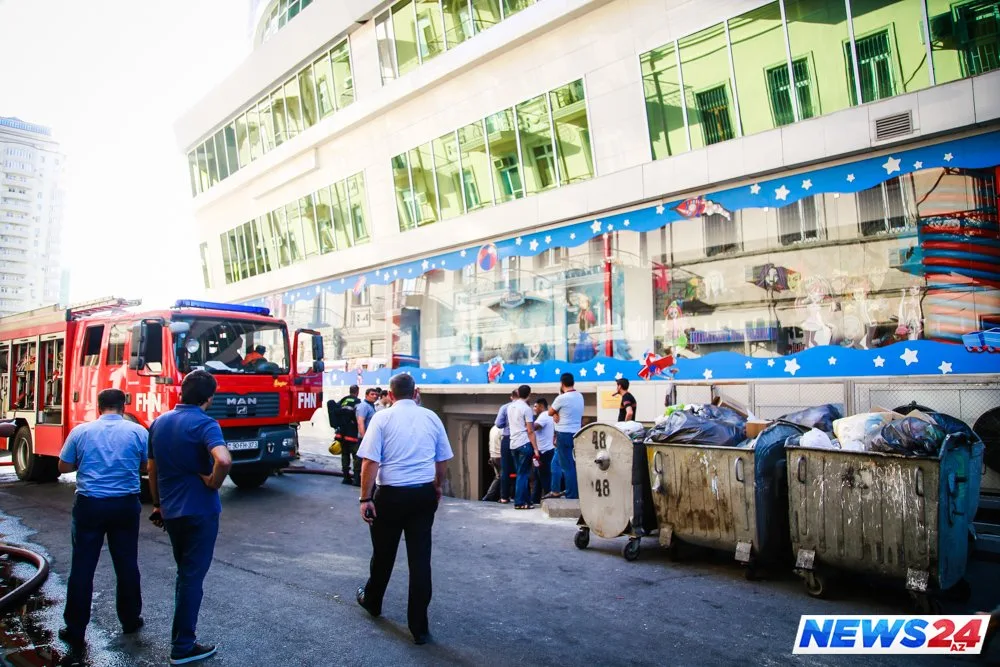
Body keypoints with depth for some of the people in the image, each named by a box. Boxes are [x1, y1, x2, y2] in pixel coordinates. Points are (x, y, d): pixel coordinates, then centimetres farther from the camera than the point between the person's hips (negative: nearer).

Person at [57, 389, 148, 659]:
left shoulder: (81, 431, -2)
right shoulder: (137, 431, -5)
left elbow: (63, 467, 7)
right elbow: (145, 467, 5)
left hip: (89, 504, 0)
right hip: (125, 505, 0)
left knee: (82, 568, 7)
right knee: (127, 565, 12)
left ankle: (75, 632, 13)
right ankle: (130, 620, 25)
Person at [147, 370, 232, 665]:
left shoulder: (159, 423, 6)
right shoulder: (205, 424, -17)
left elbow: (152, 469, 14)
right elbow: (224, 460, -35)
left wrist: (158, 504, 22)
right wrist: (213, 483, -17)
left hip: (170, 511, 7)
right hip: (199, 511, -7)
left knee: (185, 573, 22)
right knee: (193, 577, 4)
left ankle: (181, 634, 31)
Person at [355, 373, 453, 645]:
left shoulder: (382, 418, -6)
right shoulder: (431, 417, 4)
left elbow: (370, 461, -12)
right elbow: (443, 460, 10)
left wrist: (365, 498, -7)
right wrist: (437, 487, 25)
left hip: (391, 494, -2)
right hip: (424, 494, 2)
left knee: (383, 553, 17)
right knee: (420, 557, 5)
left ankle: (372, 601, 42)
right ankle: (419, 627, 10)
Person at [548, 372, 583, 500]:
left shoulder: (562, 398, -14)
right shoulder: (580, 396, 8)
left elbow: (550, 413, -1)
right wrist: (558, 414, -1)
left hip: (564, 434, -7)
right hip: (577, 433, 7)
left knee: (567, 467, -3)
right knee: (574, 465, 13)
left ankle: (571, 495, -3)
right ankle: (578, 493, 16)